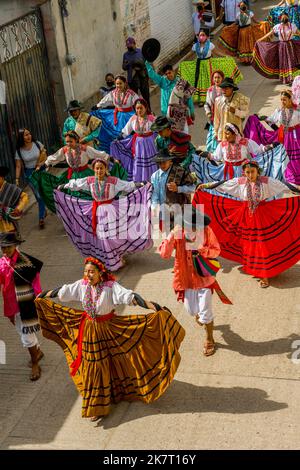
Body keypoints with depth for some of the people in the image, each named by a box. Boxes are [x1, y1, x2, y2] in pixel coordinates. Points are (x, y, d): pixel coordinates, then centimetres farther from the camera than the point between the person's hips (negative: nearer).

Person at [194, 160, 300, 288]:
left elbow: (284, 186, -7)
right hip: (246, 217, 2)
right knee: (248, 244, 10)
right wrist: (206, 185, 8)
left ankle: (264, 275, 5)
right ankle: (251, 269, 30)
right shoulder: (239, 182, -3)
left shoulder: (266, 181, -8)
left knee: (262, 244, -2)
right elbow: (221, 184, 4)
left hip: (263, 217, -2)